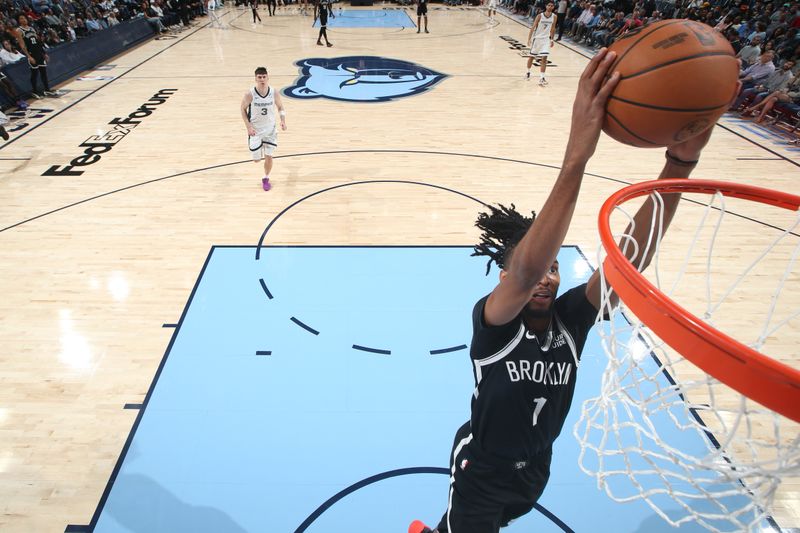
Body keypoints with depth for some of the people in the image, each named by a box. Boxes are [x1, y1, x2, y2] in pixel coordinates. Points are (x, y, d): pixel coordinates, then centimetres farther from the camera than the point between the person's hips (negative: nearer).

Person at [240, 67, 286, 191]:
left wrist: (283, 120, -14)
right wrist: (248, 127, -14)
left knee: (268, 157, 1)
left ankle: (266, 178, 26)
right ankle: (259, 151, 45)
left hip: (270, 129, 1)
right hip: (255, 130, -1)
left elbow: (280, 107, 3)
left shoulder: (274, 93, -13)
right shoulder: (250, 94, -19)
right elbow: (243, 109, -5)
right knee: (256, 159, 5)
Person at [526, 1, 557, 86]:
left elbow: (553, 28, 10)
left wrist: (551, 39, 12)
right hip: (537, 38, -1)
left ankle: (542, 77, -11)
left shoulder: (554, 16, -2)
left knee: (544, 58, -11)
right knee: (531, 56, 12)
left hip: (546, 39, 1)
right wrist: (529, 39, -19)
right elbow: (533, 27, -11)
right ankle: (528, 72, 36)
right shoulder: (540, 16, -11)